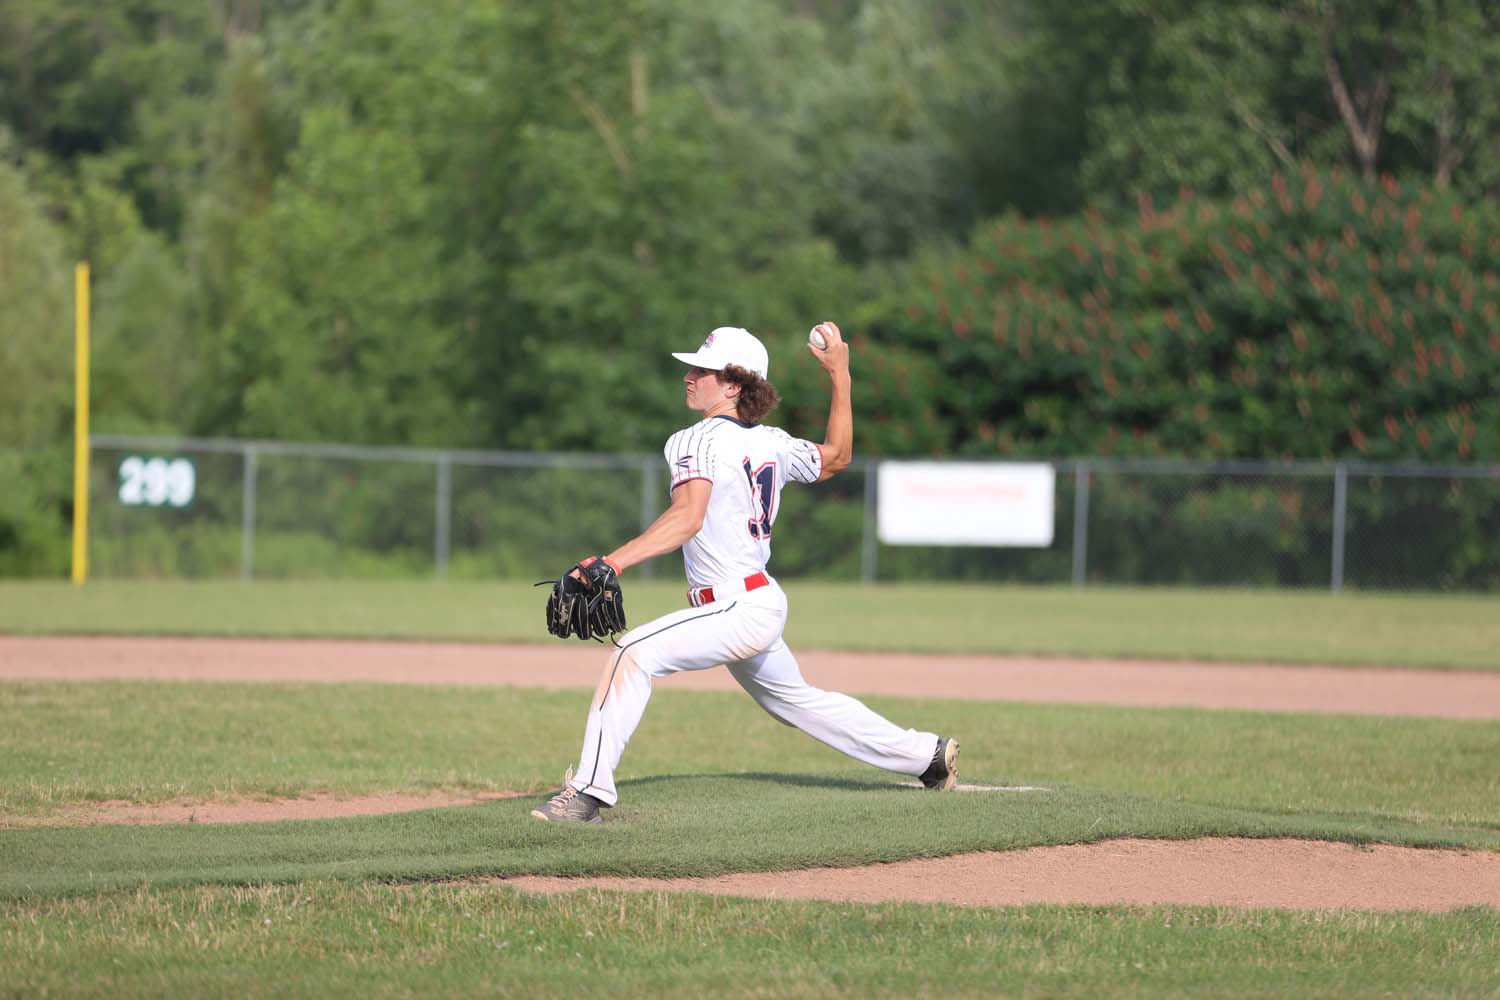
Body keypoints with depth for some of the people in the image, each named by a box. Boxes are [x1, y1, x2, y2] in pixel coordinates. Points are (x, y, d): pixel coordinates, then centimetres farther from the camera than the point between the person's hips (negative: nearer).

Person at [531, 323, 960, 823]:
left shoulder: (699, 440, -15)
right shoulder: (772, 443, 9)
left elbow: (688, 518, -31)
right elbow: (837, 457, 26)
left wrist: (614, 561, -40)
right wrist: (840, 378, 27)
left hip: (737, 609, -10)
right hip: (764, 602, 10)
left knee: (634, 653, -21)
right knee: (794, 699, 28)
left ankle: (590, 789, -30)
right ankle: (928, 755, 38)